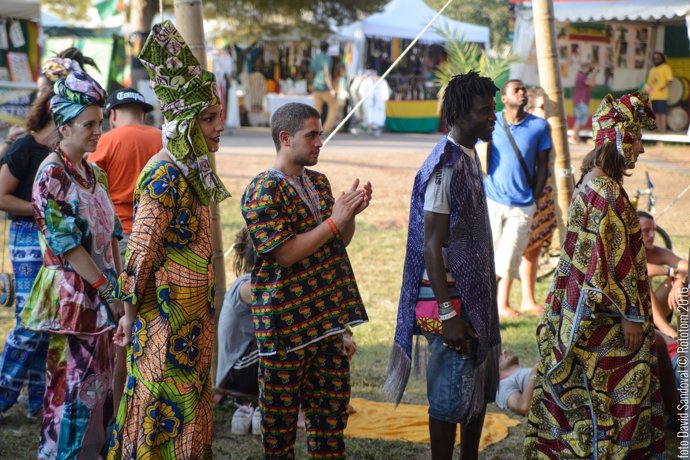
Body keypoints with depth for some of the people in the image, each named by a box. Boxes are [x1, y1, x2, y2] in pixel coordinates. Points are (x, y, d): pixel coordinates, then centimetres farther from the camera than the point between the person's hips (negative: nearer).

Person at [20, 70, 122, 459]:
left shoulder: (95, 174, 11)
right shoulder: (52, 174, -12)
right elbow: (66, 242, -17)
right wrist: (107, 288, -16)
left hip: (101, 293, 8)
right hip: (72, 294, -8)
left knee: (101, 380, 11)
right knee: (73, 384, -4)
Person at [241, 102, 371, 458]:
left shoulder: (319, 182, 11)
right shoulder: (263, 192, -13)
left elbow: (341, 241, 16)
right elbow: (284, 253, -20)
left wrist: (350, 213, -4)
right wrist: (333, 221, -20)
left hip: (326, 315, 7)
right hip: (285, 318, -7)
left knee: (332, 402, 12)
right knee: (281, 407, 4)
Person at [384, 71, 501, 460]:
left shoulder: (470, 159, 10)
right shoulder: (446, 168, -19)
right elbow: (431, 246, -21)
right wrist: (447, 313, -23)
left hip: (475, 294, 9)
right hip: (450, 297, -9)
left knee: (480, 388, 17)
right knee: (451, 396, -1)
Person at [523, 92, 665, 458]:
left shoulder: (590, 182, 9)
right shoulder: (608, 191, -20)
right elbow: (614, 258, -21)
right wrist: (630, 313, -17)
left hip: (579, 307, 10)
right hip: (605, 315, -10)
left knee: (580, 386, 16)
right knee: (612, 390, 0)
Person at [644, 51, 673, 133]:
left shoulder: (666, 67, 2)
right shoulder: (652, 70, 23)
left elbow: (669, 80, -6)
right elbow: (649, 82, 26)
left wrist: (664, 87, -23)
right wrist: (647, 88, 5)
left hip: (661, 95, -7)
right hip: (653, 95, 7)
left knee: (662, 112, -11)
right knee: (656, 112, 5)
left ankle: (663, 129, -12)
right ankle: (659, 129, 7)